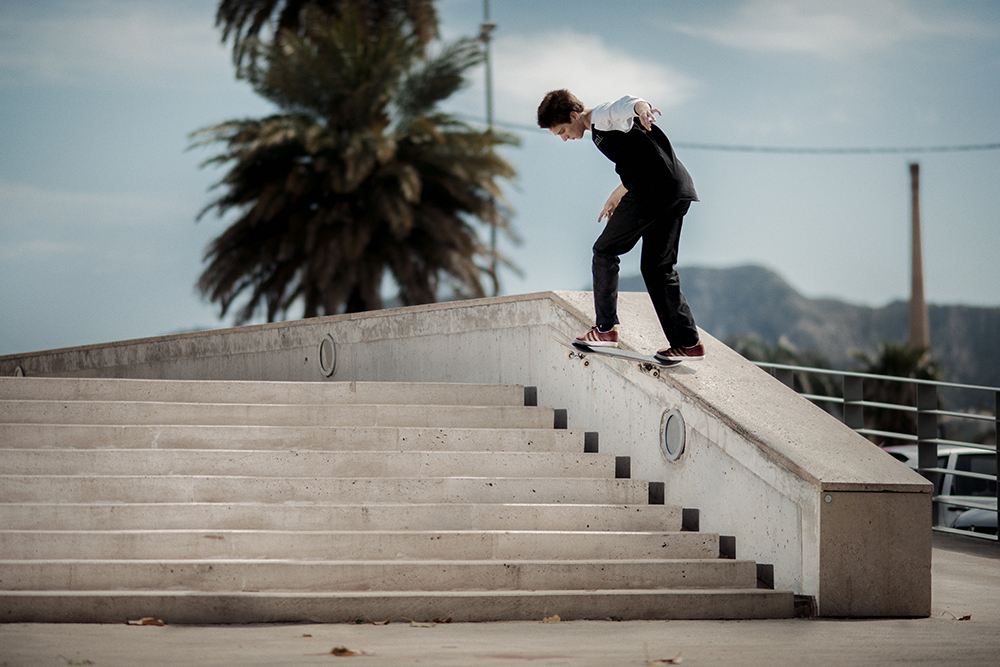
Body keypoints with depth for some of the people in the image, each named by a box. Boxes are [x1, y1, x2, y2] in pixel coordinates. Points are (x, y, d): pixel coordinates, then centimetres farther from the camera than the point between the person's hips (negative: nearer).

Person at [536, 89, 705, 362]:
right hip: (678, 190, 10)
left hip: (653, 190, -10)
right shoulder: (600, 130, 28)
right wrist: (617, 195, 49)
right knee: (657, 267, 12)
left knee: (605, 250, 3)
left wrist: (641, 108, -47)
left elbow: (628, 104, -24)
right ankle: (688, 343, 6)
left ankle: (605, 328, 6)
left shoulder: (603, 115, -1)